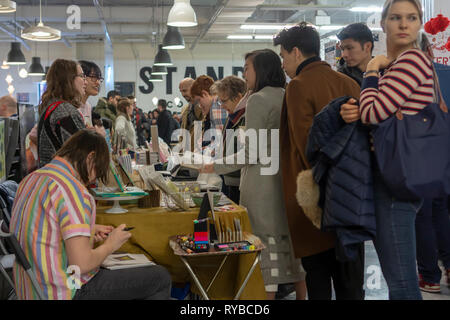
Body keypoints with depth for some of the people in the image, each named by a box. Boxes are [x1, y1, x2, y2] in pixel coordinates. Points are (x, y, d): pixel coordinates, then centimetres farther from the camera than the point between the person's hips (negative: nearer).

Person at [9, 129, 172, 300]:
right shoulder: (73, 190, -21)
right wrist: (110, 244, -5)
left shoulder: (30, 179, 9)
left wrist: (89, 232, 17)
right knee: (161, 278, -3)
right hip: (66, 292, -10)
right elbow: (82, 264, -26)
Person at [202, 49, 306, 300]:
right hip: (289, 183, 8)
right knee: (293, 243, 13)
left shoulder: (258, 100, -11)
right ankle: (301, 295, 21)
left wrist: (217, 167, -5)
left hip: (264, 186, -8)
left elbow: (252, 152, -14)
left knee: (266, 249, -3)